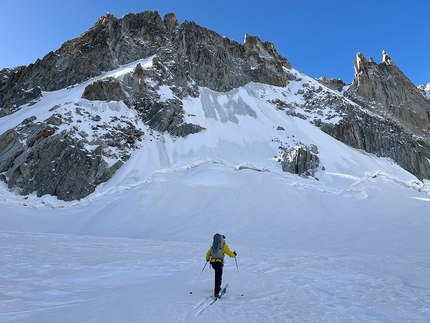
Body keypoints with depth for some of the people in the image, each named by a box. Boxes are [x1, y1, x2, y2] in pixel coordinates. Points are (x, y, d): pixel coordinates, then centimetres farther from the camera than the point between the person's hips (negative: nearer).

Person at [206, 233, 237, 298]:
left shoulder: (213, 246, 17)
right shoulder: (224, 246, 5)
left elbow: (208, 254, 20)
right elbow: (231, 254, 9)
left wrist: (207, 259, 40)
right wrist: (234, 254, 31)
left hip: (212, 262, 5)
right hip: (219, 262, -5)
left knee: (218, 274, 28)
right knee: (218, 277, -2)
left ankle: (218, 287, 33)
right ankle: (216, 292, -10)